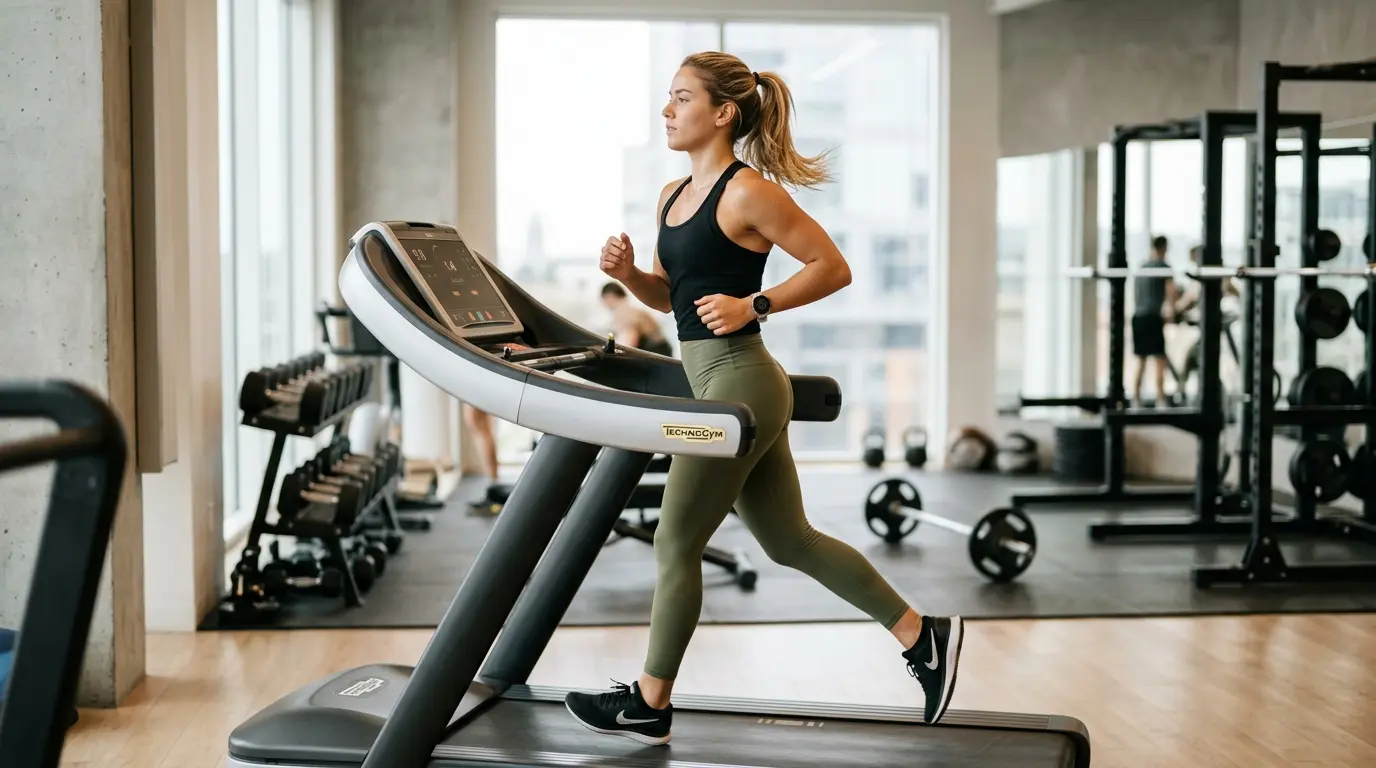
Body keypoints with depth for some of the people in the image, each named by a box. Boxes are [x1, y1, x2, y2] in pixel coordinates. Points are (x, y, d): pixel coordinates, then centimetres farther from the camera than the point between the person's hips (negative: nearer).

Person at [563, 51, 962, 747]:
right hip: (717, 384, 10)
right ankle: (920, 634, 24)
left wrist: (753, 306, -19)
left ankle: (649, 705, 16)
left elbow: (832, 267, -12)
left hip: (739, 383, -9)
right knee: (790, 541, 15)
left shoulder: (747, 192, -13)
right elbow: (668, 296, 20)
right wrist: (628, 273, 1)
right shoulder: (672, 197, 12)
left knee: (675, 543, 1)